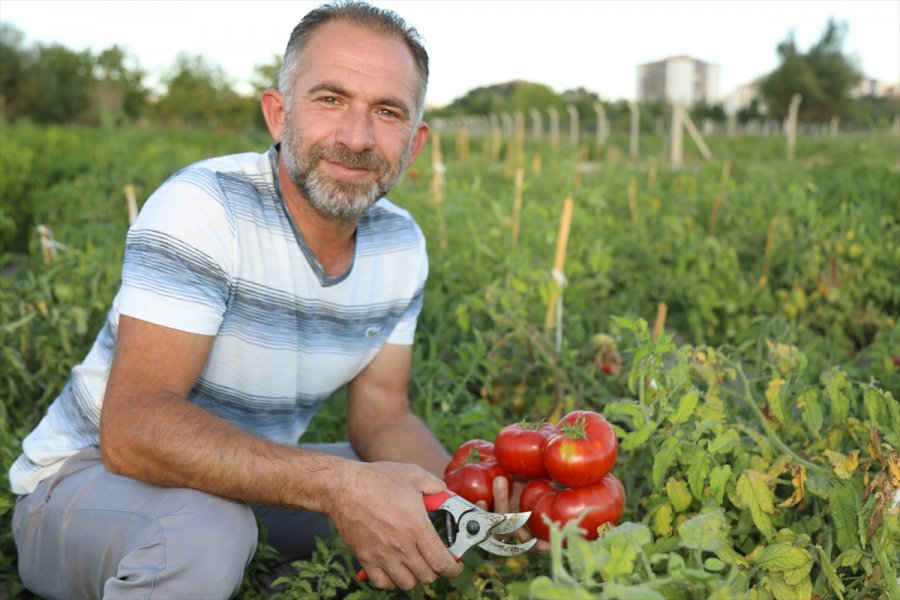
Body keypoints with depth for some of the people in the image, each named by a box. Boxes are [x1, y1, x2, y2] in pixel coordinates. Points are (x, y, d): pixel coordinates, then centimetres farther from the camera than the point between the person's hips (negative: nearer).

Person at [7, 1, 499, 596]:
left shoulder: (401, 245, -4)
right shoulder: (202, 207, -26)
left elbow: (381, 413, 0)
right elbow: (132, 431, -33)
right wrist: (337, 485, -44)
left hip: (254, 476, 6)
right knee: (208, 533, -38)